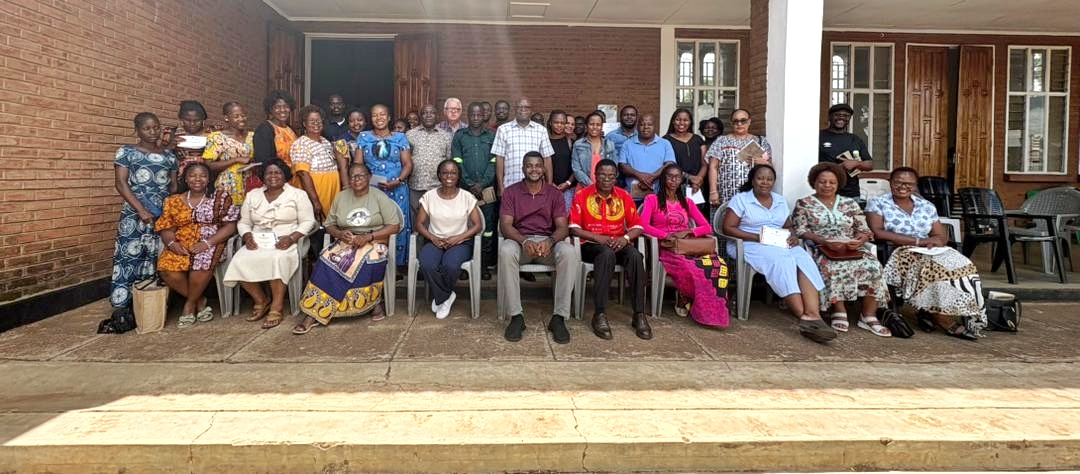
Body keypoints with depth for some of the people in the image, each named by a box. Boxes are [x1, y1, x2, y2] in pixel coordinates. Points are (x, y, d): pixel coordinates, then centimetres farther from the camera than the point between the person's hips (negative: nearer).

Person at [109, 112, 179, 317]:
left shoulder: (169, 156, 14)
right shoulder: (126, 152, 4)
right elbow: (121, 184, -4)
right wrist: (141, 210, -14)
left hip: (164, 216, 3)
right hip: (134, 215, -3)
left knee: (159, 258, 1)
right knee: (129, 256, -6)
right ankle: (121, 305, -2)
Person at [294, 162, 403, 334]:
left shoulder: (380, 197, 0)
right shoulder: (341, 197, 12)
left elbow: (394, 226, -6)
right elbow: (329, 225, 15)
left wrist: (368, 237, -17)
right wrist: (340, 233, -9)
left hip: (373, 243, -3)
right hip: (346, 242, 3)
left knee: (368, 264, -36)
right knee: (326, 261, -26)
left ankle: (375, 301, -11)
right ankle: (313, 312, -26)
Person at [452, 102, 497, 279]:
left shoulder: (492, 136, 9)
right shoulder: (459, 135, 8)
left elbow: (494, 163, 1)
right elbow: (457, 162, 0)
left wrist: (482, 184, -10)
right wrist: (470, 184, -10)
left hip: (487, 189, 0)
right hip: (465, 189, 0)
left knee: (488, 226, 1)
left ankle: (486, 264, 6)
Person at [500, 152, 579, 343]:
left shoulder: (554, 193, 7)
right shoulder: (511, 192, 5)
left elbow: (563, 227, -1)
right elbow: (505, 225, -6)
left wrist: (550, 241, -24)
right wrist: (524, 241, -26)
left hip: (548, 241, 1)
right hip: (519, 240, -1)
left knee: (570, 253, -32)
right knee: (505, 251, -36)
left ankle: (559, 317, -25)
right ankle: (516, 316, -28)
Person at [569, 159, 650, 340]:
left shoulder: (624, 196, 7)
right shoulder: (582, 195, -1)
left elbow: (637, 226, 7)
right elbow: (573, 227, -5)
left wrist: (625, 238, -14)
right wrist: (597, 237, -17)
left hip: (618, 244, 3)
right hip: (591, 245, -3)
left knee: (635, 255, -31)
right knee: (607, 253, -37)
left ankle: (639, 315, -27)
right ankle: (600, 315, -35)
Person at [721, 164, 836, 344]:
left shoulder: (781, 201, 19)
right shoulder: (740, 199, 2)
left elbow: (787, 227, 22)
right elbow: (728, 228, -6)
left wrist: (792, 237, -4)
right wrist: (756, 237, -17)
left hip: (781, 245, 5)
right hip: (750, 245, -5)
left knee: (804, 260, -28)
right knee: (783, 262, -35)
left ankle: (812, 315, -42)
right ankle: (805, 317, -38)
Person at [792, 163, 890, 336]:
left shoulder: (850, 203, 16)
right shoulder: (804, 204, 7)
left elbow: (864, 230, 11)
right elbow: (800, 231, -5)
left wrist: (858, 242, -13)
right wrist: (825, 242, -19)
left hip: (852, 249, 3)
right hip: (822, 250, -3)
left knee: (872, 266, -26)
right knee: (834, 267, -37)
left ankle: (869, 316, -20)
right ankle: (839, 311, -24)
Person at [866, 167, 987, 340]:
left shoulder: (927, 206, 17)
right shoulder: (878, 203, 2)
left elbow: (943, 236, 14)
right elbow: (878, 232, -13)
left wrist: (936, 240, -13)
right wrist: (918, 241, -16)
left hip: (929, 254, 5)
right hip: (896, 255, -5)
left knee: (962, 265, -21)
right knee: (929, 268, -32)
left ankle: (931, 314, -18)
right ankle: (947, 322, -22)